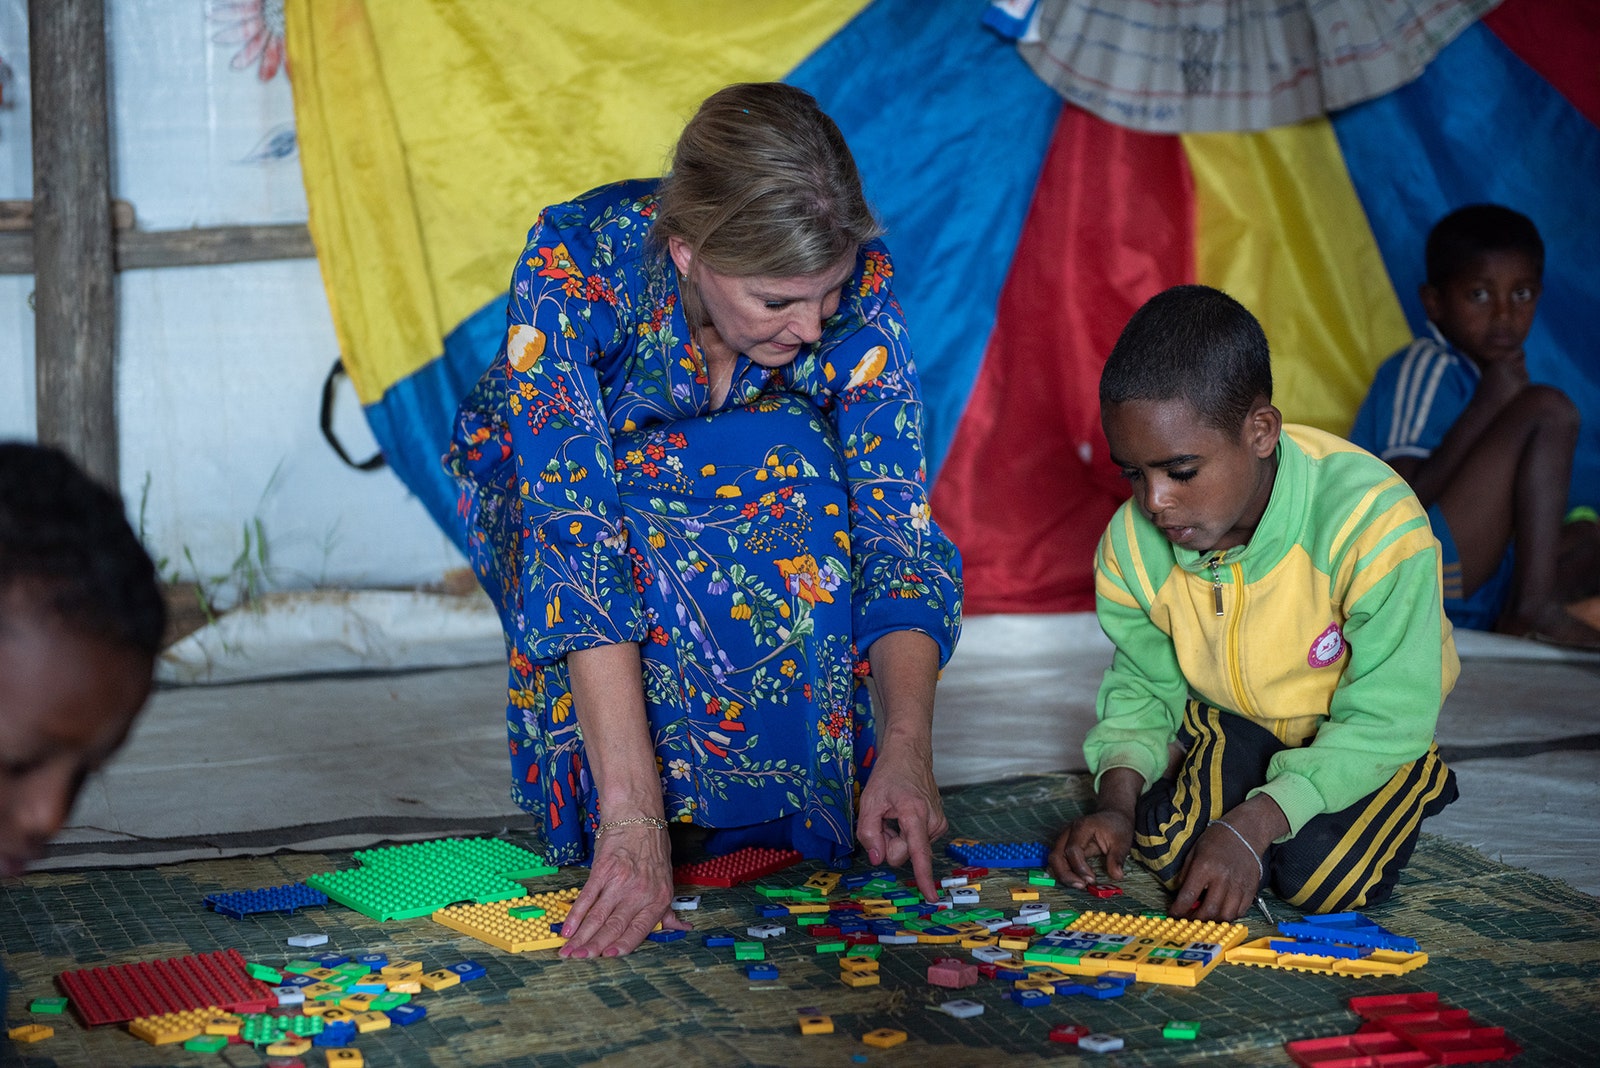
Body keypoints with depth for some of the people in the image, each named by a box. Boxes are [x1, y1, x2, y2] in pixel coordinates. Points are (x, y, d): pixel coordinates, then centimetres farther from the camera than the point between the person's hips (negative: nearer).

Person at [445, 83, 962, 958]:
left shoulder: (856, 278, -28)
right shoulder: (576, 264, -36)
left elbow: (898, 525, -27)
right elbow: (575, 541, -43)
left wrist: (906, 745, -44)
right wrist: (632, 813, -51)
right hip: (540, 496, -2)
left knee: (796, 470, -32)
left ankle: (785, 797, -18)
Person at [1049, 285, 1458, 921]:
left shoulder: (1374, 525, -34)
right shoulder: (1131, 545, -18)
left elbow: (1385, 719, -30)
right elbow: (1144, 686, 0)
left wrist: (1251, 827, -38)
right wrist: (1116, 801, -21)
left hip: (1365, 738, -3)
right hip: (1233, 725, 4)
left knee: (1322, 878, -25)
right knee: (1162, 846, -20)